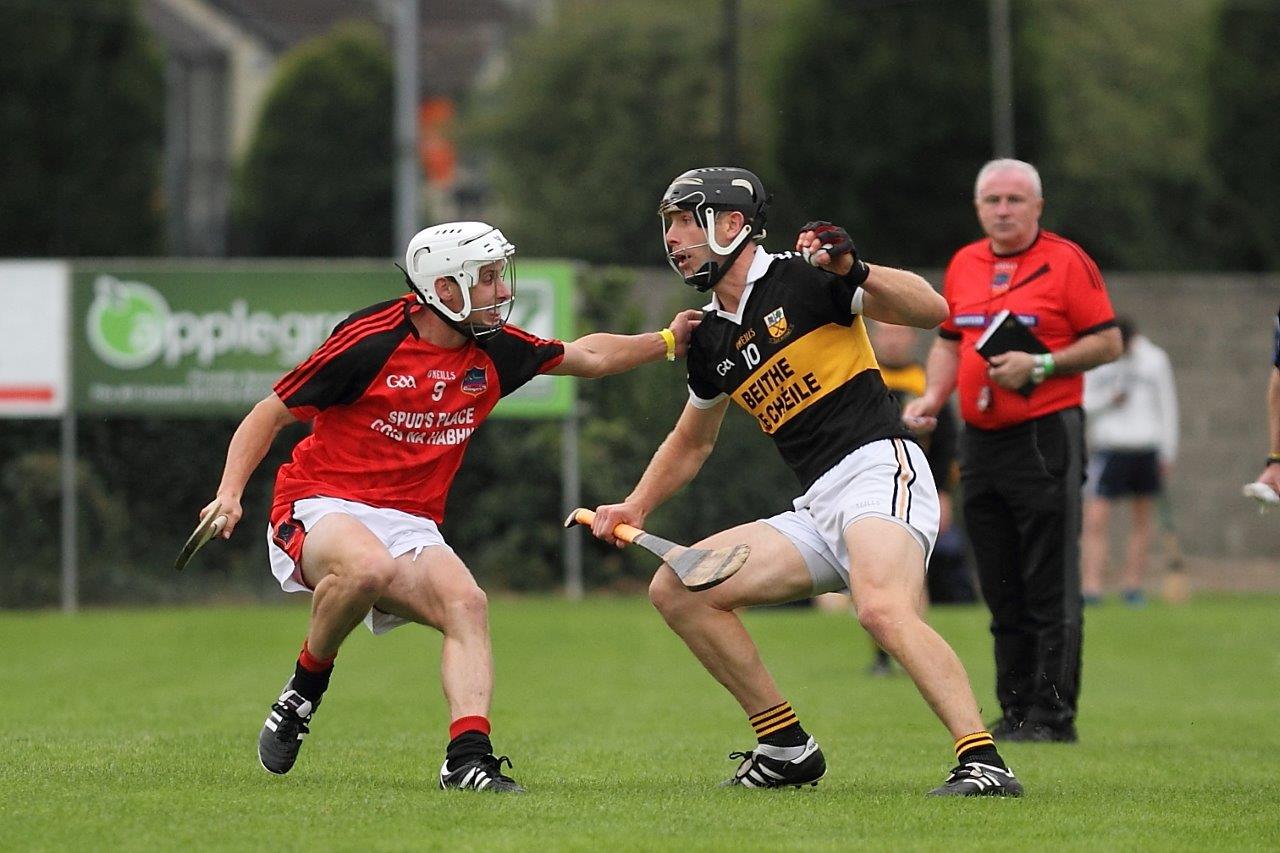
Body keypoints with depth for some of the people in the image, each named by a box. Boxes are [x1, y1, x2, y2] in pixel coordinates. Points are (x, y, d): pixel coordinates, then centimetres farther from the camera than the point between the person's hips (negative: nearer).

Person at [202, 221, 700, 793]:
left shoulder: (495, 350, 5)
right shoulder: (372, 341, -13)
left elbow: (587, 356, 25)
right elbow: (271, 414, -5)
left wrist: (666, 342, 13)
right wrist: (230, 493, -18)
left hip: (410, 525, 6)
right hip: (321, 506, -6)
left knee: (466, 603, -23)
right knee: (368, 565, -38)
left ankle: (468, 757, -31)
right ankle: (303, 690, -14)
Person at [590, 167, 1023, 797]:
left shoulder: (800, 279, -3)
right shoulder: (711, 342, 18)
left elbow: (932, 311, -10)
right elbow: (691, 444, 34)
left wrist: (854, 273, -25)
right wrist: (635, 508, 22)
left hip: (880, 469, -8)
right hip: (817, 509, 8)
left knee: (883, 609, -35)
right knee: (675, 590, 3)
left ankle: (982, 762, -37)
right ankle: (787, 748, 7)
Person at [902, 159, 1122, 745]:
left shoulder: (1067, 262, -5)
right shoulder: (963, 265, 13)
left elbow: (1107, 342, -6)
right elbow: (949, 340, 23)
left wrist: (1040, 365, -16)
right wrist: (932, 397, 6)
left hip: (1045, 438, -6)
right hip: (979, 442, 6)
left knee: (1050, 591, -6)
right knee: (1002, 592, 10)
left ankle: (1053, 715, -5)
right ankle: (1015, 710, 16)